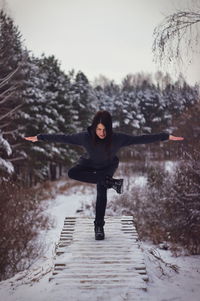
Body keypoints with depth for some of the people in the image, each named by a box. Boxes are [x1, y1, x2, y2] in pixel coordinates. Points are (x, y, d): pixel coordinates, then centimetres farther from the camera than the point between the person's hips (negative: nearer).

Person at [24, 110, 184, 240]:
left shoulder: (118, 138, -33)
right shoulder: (85, 137, -33)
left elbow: (141, 139, -30)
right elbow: (62, 137, -25)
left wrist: (167, 136, -29)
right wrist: (39, 137, -25)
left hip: (108, 166, 0)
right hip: (89, 165, 1)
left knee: (102, 192, -14)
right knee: (72, 173, -28)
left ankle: (99, 226, 6)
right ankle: (111, 182, -24)